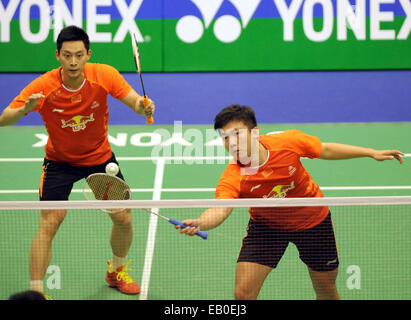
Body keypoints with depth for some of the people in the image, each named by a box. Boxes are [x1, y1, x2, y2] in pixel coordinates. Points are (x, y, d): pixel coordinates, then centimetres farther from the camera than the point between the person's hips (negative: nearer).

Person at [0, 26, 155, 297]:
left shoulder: (104, 75, -21)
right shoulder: (43, 87, -26)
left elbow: (135, 101, -17)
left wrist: (144, 106, -42)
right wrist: (24, 109, -48)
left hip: (100, 156, 2)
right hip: (60, 161, -2)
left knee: (123, 219, 4)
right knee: (49, 223, -17)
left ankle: (117, 272, 33)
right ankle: (36, 291, -9)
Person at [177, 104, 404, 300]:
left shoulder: (288, 142, -26)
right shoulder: (233, 178, -30)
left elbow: (325, 150, -7)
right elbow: (220, 210, -48)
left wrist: (371, 153, -4)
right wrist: (199, 223, -70)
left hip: (313, 220, 1)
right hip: (266, 226, -1)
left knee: (326, 290, 14)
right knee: (243, 293, -14)